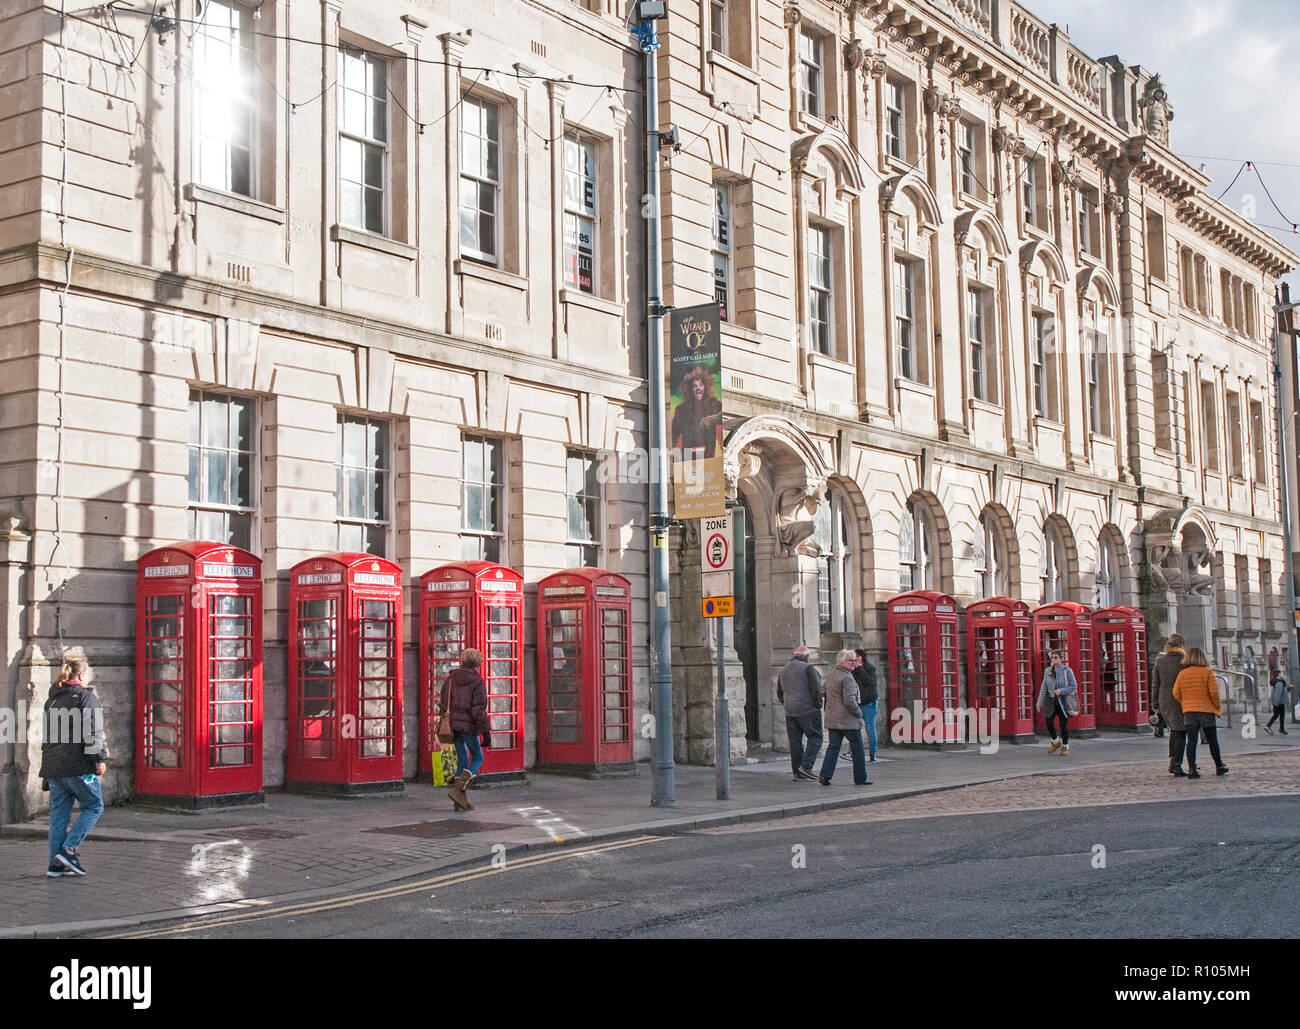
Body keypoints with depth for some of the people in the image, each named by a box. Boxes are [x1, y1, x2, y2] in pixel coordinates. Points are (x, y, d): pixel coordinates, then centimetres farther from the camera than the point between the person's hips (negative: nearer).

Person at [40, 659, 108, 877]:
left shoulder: (52, 700, 18)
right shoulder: (86, 697, -4)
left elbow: (48, 735, 22)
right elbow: (92, 732, -14)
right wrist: (100, 759, -13)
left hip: (53, 765, 7)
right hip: (77, 765, -7)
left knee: (59, 813, 9)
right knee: (94, 806, 5)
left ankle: (55, 863, 7)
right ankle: (69, 850, -7)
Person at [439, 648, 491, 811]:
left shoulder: (451, 678, 7)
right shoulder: (477, 682, -10)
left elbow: (444, 704, 11)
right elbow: (479, 710, -14)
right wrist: (486, 733, -11)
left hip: (453, 724, 6)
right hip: (469, 725, -6)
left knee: (462, 761, 14)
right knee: (477, 758, 11)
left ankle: (461, 800, 10)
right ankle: (457, 789, -8)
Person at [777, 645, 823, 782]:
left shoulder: (784, 670, 16)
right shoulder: (807, 668, -7)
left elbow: (779, 693, 21)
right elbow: (817, 688, -14)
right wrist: (818, 704, -3)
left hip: (790, 712, 7)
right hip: (808, 710, -7)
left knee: (795, 741, 8)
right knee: (815, 737, 1)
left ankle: (797, 772, 8)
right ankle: (806, 766, -12)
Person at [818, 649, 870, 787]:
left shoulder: (830, 674, 11)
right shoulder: (847, 678, -17)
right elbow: (849, 701, -23)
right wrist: (859, 712, -8)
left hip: (832, 719, 7)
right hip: (848, 719, -7)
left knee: (833, 747, 9)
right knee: (857, 749, 5)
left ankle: (825, 774, -2)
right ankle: (860, 778, 11)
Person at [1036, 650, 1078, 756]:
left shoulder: (1067, 671, -5)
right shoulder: (1048, 672, 4)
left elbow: (1074, 686, -5)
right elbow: (1044, 689, 6)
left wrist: (1062, 691, -19)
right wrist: (1040, 703, 3)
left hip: (1063, 701, -3)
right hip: (1051, 701, 3)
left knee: (1064, 724, 1)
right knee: (1048, 722, -6)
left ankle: (1065, 746, 20)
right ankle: (1055, 741, 20)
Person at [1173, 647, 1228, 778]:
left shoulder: (1182, 674, 4)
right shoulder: (1207, 672, -4)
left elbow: (1176, 694, 1)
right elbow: (1214, 692, -10)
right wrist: (1217, 708, 3)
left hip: (1189, 712, 2)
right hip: (1207, 710, -2)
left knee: (1191, 741, -1)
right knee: (1213, 741, 11)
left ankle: (1191, 769, -10)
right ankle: (1219, 767, 22)